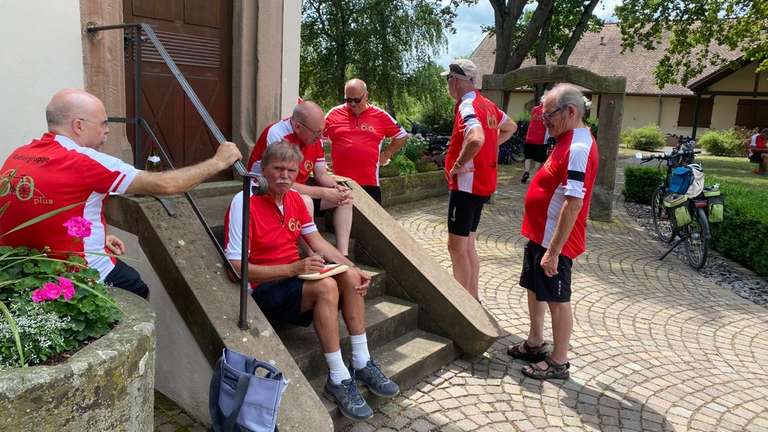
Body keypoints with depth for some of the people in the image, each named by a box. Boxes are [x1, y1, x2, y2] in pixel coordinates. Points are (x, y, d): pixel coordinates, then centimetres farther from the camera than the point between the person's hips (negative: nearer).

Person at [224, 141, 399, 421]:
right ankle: (338, 381, -19)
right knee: (326, 286, -30)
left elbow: (317, 242, 9)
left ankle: (362, 364, -4)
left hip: (296, 278, 7)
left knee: (350, 277, -14)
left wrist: (354, 269, -5)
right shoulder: (245, 202, -17)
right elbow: (237, 267, -19)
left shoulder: (295, 198, 6)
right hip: (263, 291, -7)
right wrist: (292, 268, -27)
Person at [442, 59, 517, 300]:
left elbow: (476, 139, -38)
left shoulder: (467, 106, -18)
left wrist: (458, 164, -23)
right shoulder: (486, 104, 11)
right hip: (483, 184, 10)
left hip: (466, 183, -10)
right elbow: (510, 127, 27)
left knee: (456, 246, -2)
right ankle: (472, 299, 26)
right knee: (467, 245, 17)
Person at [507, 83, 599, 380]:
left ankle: (558, 362, 20)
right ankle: (535, 344, 37)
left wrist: (553, 251, -26)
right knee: (534, 289, 20)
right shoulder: (570, 141, 9)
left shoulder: (578, 149, -23)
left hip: (554, 242, -10)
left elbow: (573, 204, -27)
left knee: (557, 300, 4)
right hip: (539, 234, 10)